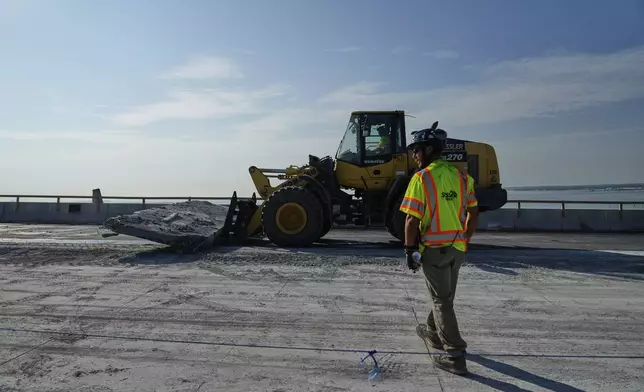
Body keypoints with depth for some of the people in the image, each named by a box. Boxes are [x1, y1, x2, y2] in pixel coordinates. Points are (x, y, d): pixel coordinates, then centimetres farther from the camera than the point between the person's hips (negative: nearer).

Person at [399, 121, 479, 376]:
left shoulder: (421, 177, -13)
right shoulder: (461, 176, 5)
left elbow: (412, 219, -16)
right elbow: (473, 212, 9)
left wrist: (409, 250, -6)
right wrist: (465, 240, 19)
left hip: (434, 247, -6)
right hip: (456, 247, 6)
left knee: (442, 300, 3)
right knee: (444, 295, 23)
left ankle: (455, 355, 5)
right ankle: (434, 333, 43)